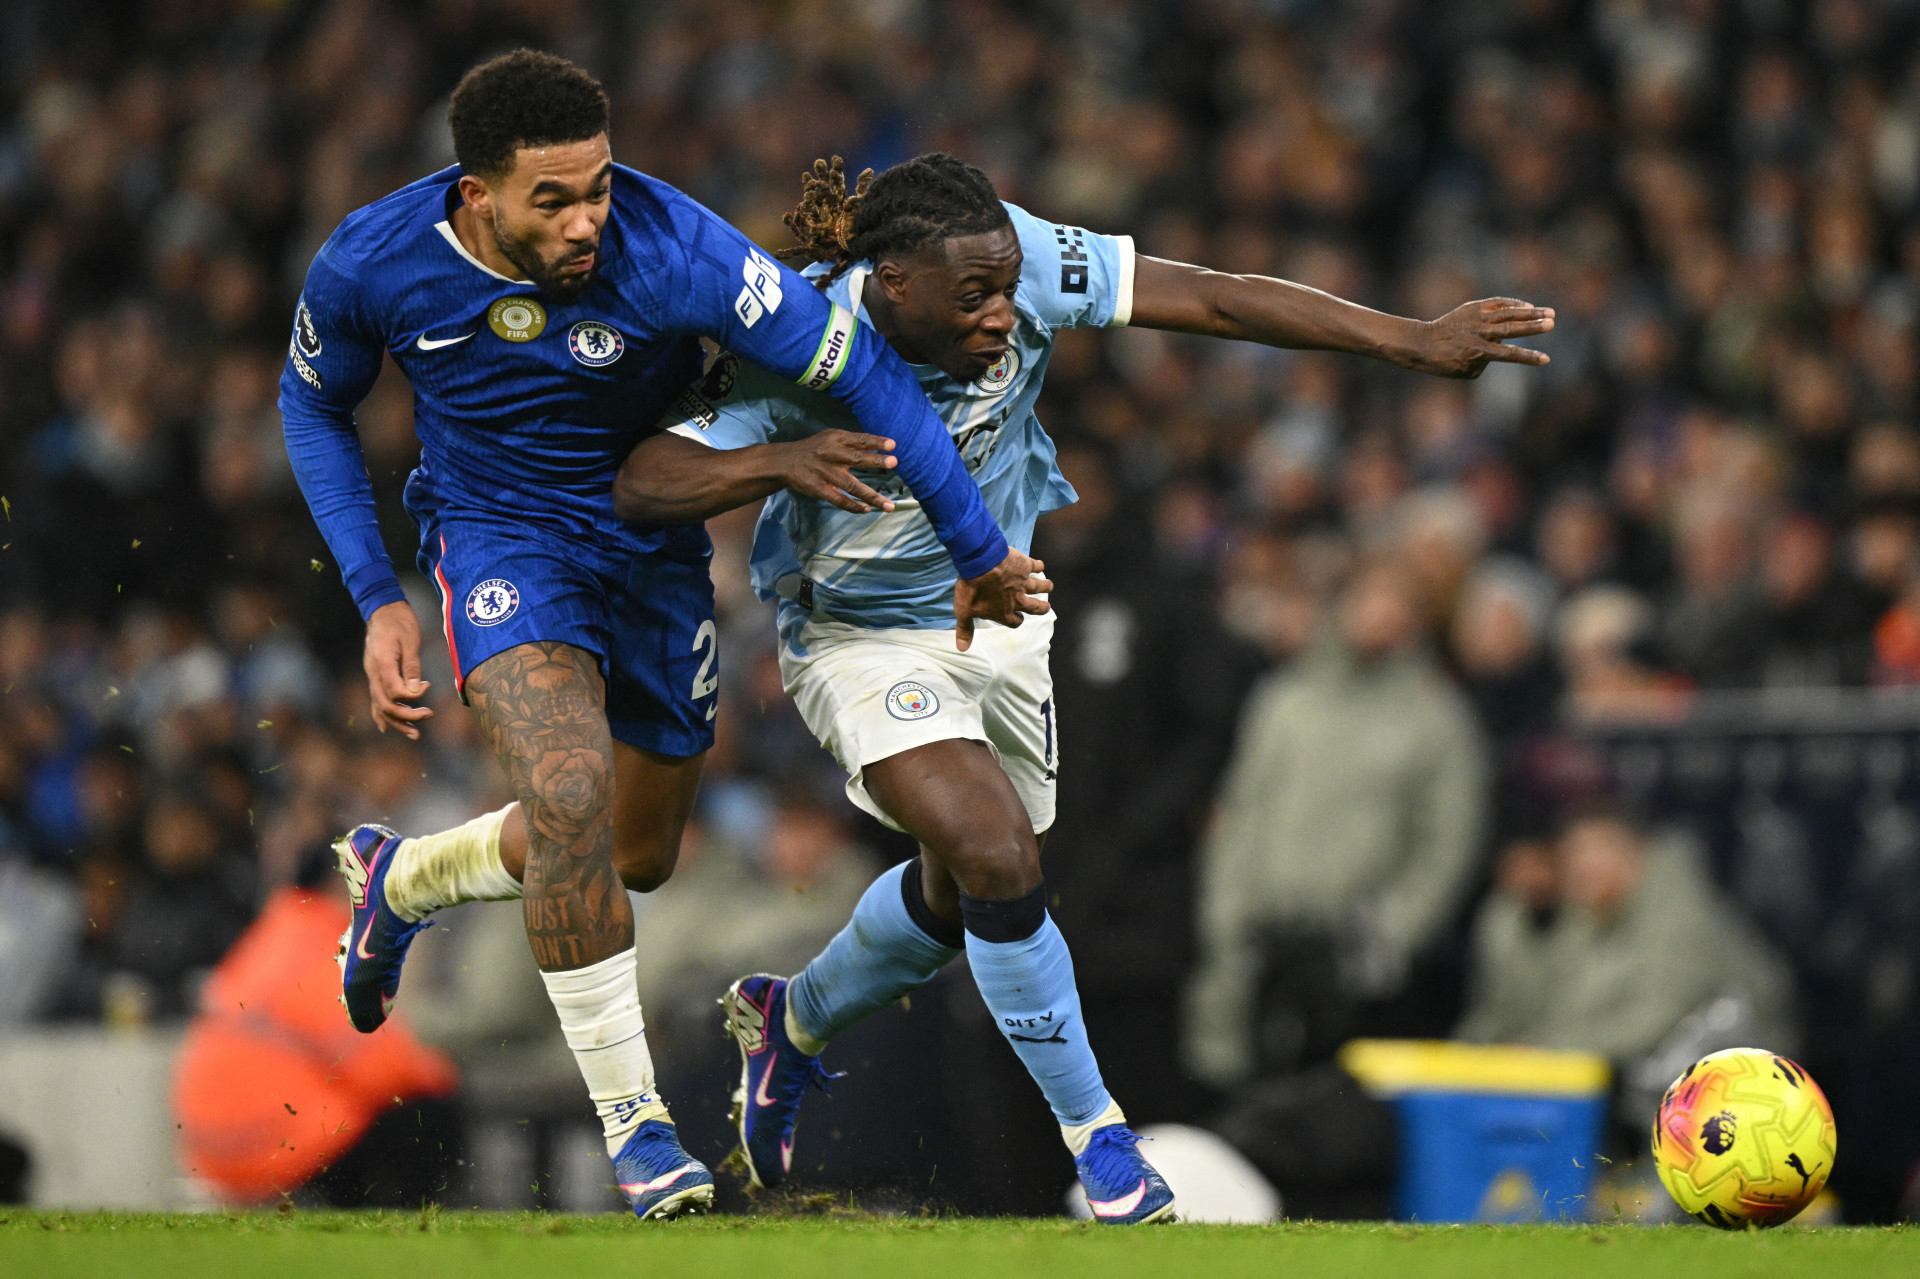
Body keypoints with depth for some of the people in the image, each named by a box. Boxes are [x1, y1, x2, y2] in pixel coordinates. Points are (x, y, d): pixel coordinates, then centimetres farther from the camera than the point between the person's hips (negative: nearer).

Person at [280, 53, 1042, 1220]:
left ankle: (401, 879, 45)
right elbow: (314, 402, -1)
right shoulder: (372, 266, -22)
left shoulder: (675, 252, -31)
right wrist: (378, 601, -7)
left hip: (655, 542, 2)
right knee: (570, 795, -27)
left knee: (637, 857, 15)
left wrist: (980, 553, -18)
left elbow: (861, 368, -23)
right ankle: (632, 1119, -13)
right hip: (502, 540, -2)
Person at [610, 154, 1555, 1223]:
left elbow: (1217, 301, -24)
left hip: (999, 607, 5)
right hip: (864, 640, -5)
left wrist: (1416, 342, -28)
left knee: (962, 897, 19)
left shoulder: (1024, 266, -24)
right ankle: (1096, 1137, -5)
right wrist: (784, 462, -53)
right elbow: (643, 485, -34)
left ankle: (792, 1022, 48)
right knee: (999, 860, -22)